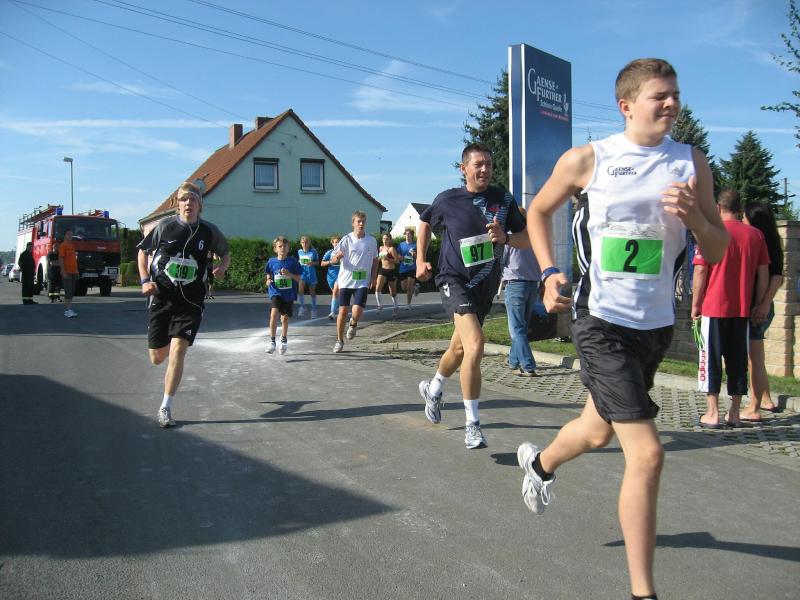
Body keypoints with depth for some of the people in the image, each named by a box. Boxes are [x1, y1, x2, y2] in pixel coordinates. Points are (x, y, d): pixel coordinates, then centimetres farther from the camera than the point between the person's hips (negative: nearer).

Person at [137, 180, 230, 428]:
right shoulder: (165, 226, -2)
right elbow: (143, 251, 11)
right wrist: (145, 280, -2)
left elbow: (225, 253, 16)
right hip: (162, 298, 1)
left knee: (178, 352, -13)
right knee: (157, 357, 8)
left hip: (190, 302, -1)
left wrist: (221, 267, -6)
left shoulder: (209, 231, -2)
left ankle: (165, 408, -1)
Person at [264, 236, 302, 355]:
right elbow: (269, 277, 13)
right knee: (274, 314, -23)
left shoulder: (293, 261, -3)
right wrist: (268, 281, -9)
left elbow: (299, 279, 0)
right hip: (276, 293, 0)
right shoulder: (271, 262, 1)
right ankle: (272, 341, -12)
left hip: (289, 294, 1)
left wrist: (289, 274, -17)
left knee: (285, 318, 10)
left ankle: (284, 340, 36)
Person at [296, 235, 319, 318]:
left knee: (312, 292, 9)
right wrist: (299, 262, 0)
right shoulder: (299, 251, 3)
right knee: (300, 289, -20)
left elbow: (317, 262, 1)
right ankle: (302, 307, -4)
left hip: (311, 272, -1)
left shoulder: (313, 251, -6)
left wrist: (312, 263, -17)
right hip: (302, 272, 1)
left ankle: (314, 310, 24)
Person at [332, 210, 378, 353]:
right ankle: (339, 340, 16)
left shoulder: (372, 241, 3)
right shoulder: (347, 239, -3)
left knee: (357, 311, -14)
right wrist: (337, 256, -27)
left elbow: (375, 260, 15)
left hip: (362, 282, 0)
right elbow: (333, 258, -3)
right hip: (346, 281, 0)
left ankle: (353, 324, 23)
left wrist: (373, 278, 6)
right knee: (343, 310, -2)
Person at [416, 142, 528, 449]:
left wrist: (505, 237, -18)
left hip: (486, 285, 4)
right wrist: (420, 260, 8)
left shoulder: (504, 199, 0)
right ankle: (472, 424, -15)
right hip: (455, 280, -4)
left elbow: (527, 238, 2)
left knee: (459, 347, 20)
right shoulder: (448, 200, -5)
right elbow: (425, 223, 15)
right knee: (475, 343, -24)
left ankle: (433, 389, 51)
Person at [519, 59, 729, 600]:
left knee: (600, 431, 23)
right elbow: (539, 211, 11)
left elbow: (718, 251, 5)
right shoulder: (586, 160, -5)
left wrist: (693, 215, -16)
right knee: (647, 453, -13)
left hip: (657, 323, 5)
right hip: (602, 321, -5)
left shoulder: (691, 162, 4)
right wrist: (550, 272, -3)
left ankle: (541, 462, 57)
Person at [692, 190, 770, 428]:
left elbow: (700, 271, -9)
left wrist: (695, 304, -1)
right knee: (738, 360, 10)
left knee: (711, 359, 3)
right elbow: (763, 273, 6)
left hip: (714, 308, -3)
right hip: (743, 310, 4)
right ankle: (734, 413, 14)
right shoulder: (755, 234, 5)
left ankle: (712, 413, 3)